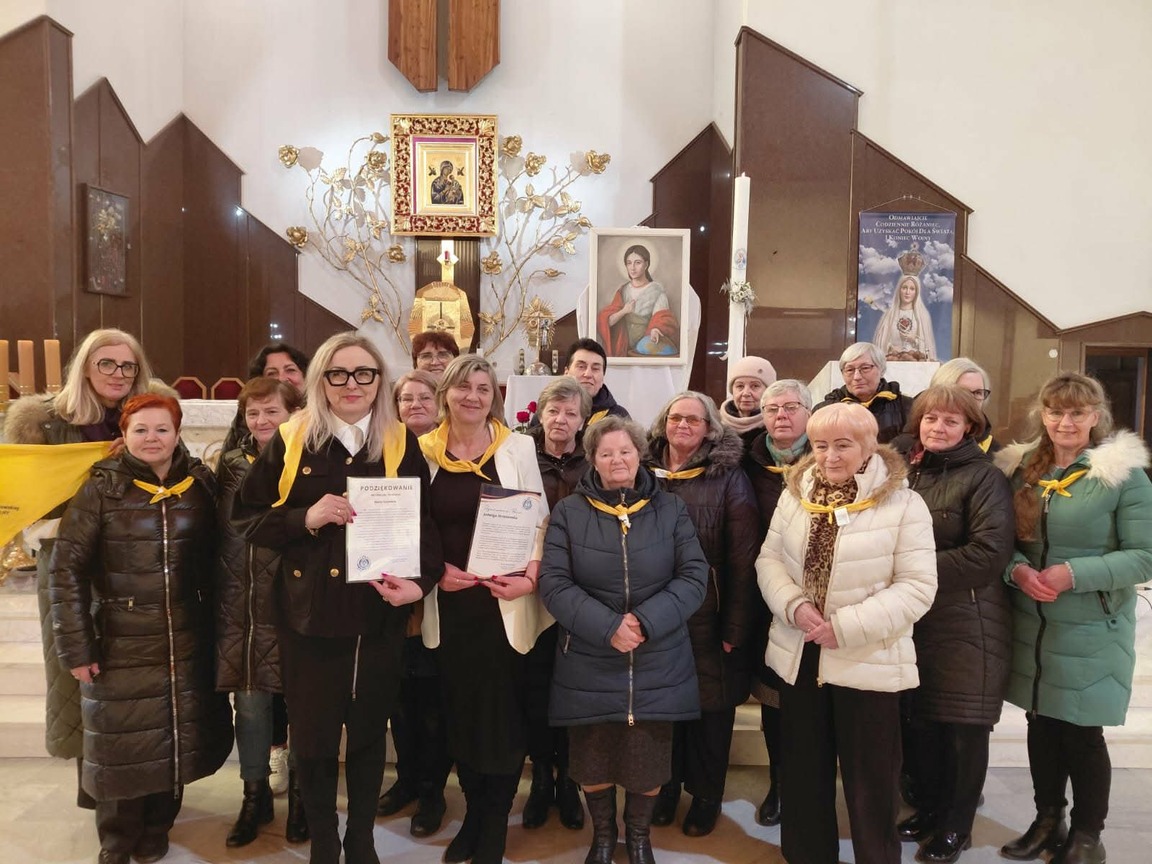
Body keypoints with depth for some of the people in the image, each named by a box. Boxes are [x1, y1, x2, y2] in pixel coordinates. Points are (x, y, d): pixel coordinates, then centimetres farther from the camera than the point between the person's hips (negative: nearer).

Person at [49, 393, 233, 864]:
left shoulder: (201, 486, 2)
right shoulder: (102, 490, -5)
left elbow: (215, 560, 4)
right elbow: (66, 569, -7)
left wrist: (216, 626, 0)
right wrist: (75, 646, -10)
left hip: (187, 647, 2)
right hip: (121, 647, -2)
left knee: (176, 742, 12)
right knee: (123, 746, 9)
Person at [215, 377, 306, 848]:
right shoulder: (231, 464, 7)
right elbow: (218, 530, 14)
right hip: (239, 605, 3)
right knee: (249, 702, 12)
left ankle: (299, 794, 28)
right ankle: (255, 794, 30)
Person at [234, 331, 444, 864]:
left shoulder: (401, 445, 1)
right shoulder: (290, 442, -1)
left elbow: (425, 522, -1)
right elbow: (246, 519, 1)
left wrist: (420, 581, -17)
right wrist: (305, 518, -16)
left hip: (378, 614, 1)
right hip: (309, 614, 0)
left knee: (369, 731, 14)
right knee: (313, 736, 10)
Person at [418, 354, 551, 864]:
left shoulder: (517, 446, -1)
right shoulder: (424, 451, 2)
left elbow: (539, 520, 0)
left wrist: (529, 576, -13)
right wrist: (434, 569, -8)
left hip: (504, 602, -2)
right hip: (449, 603, 2)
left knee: (503, 712, 3)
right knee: (459, 711, 12)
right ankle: (473, 814, 33)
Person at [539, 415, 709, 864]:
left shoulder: (671, 509, 3)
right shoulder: (569, 512, -1)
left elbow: (694, 576, -4)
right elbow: (553, 583, -8)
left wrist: (646, 621, -17)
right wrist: (607, 626, -18)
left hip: (657, 663, 1)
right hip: (589, 664, 0)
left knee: (648, 757, 8)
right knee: (593, 758, 9)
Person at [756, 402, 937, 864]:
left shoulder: (903, 504, -11)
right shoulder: (794, 495, 4)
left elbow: (918, 586, -14)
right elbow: (769, 560, 5)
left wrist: (847, 626, -21)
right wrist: (795, 606, -15)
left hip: (869, 663, -4)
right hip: (799, 657, 4)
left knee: (871, 782, 10)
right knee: (803, 774, 19)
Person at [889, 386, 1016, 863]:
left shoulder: (984, 478, -8)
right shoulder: (905, 470, 8)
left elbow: (989, 553, -17)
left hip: (967, 626, -4)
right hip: (913, 621, 5)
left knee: (964, 728, 7)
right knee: (920, 721, 13)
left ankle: (957, 825, 25)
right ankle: (928, 807, 33)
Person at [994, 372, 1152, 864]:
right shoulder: (1021, 469, 5)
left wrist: (1074, 574, -22)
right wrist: (1018, 569, -13)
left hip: (1091, 632, -4)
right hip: (1031, 626, 4)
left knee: (1082, 733, 6)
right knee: (1041, 724, 15)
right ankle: (1047, 820, 33)